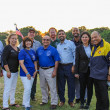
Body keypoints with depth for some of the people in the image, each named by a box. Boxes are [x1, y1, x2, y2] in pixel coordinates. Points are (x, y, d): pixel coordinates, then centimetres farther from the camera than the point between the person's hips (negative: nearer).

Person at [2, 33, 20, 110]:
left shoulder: (18, 49, 11)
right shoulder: (7, 47, -10)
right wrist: (8, 71, -19)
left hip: (15, 71, 7)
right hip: (8, 71, -7)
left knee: (13, 88, 16)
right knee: (7, 88, -5)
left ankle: (12, 102, 30)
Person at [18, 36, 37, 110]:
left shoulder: (33, 51, 10)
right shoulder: (22, 51, -9)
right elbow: (21, 63, -14)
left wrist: (36, 70, 3)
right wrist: (27, 73, -17)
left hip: (32, 73, 6)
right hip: (25, 73, -6)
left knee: (29, 89, 12)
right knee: (27, 89, -11)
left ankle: (25, 103, 26)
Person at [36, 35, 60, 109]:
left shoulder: (53, 49, -7)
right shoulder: (39, 50, 8)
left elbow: (56, 61, -9)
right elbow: (36, 59, 15)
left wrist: (55, 71, -14)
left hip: (50, 70, -5)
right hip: (41, 69, 5)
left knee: (52, 87, -2)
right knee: (43, 86, 15)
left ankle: (54, 103, 7)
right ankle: (44, 100, 31)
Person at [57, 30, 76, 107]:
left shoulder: (70, 43, -1)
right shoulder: (58, 46, 13)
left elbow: (75, 55, -5)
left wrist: (73, 66, -11)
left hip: (69, 66, -4)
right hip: (60, 67, 4)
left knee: (71, 85, 2)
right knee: (61, 85, 9)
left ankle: (71, 101, 16)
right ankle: (62, 100, 23)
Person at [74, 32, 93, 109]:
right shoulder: (78, 48, -1)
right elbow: (77, 60, -1)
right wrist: (76, 72, -4)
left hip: (91, 70, 1)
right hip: (82, 70, -1)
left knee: (90, 87, 7)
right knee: (82, 87, 5)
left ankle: (88, 104, 19)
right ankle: (82, 103, 20)